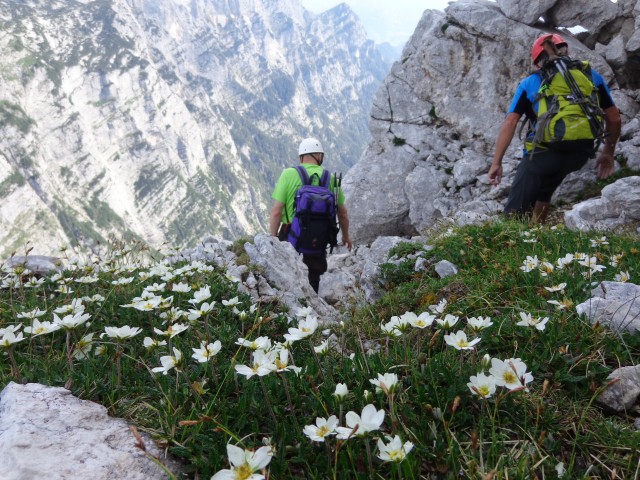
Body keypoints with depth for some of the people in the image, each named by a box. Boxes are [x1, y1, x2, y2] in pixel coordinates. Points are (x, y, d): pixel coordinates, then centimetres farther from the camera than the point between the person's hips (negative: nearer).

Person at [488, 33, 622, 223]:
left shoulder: (529, 83, 7)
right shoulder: (592, 76, 14)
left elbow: (510, 123, -2)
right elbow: (614, 118, 14)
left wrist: (496, 163, 1)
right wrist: (608, 153, 26)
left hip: (543, 152, -4)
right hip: (579, 155, 4)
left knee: (514, 211, 3)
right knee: (543, 191, 29)